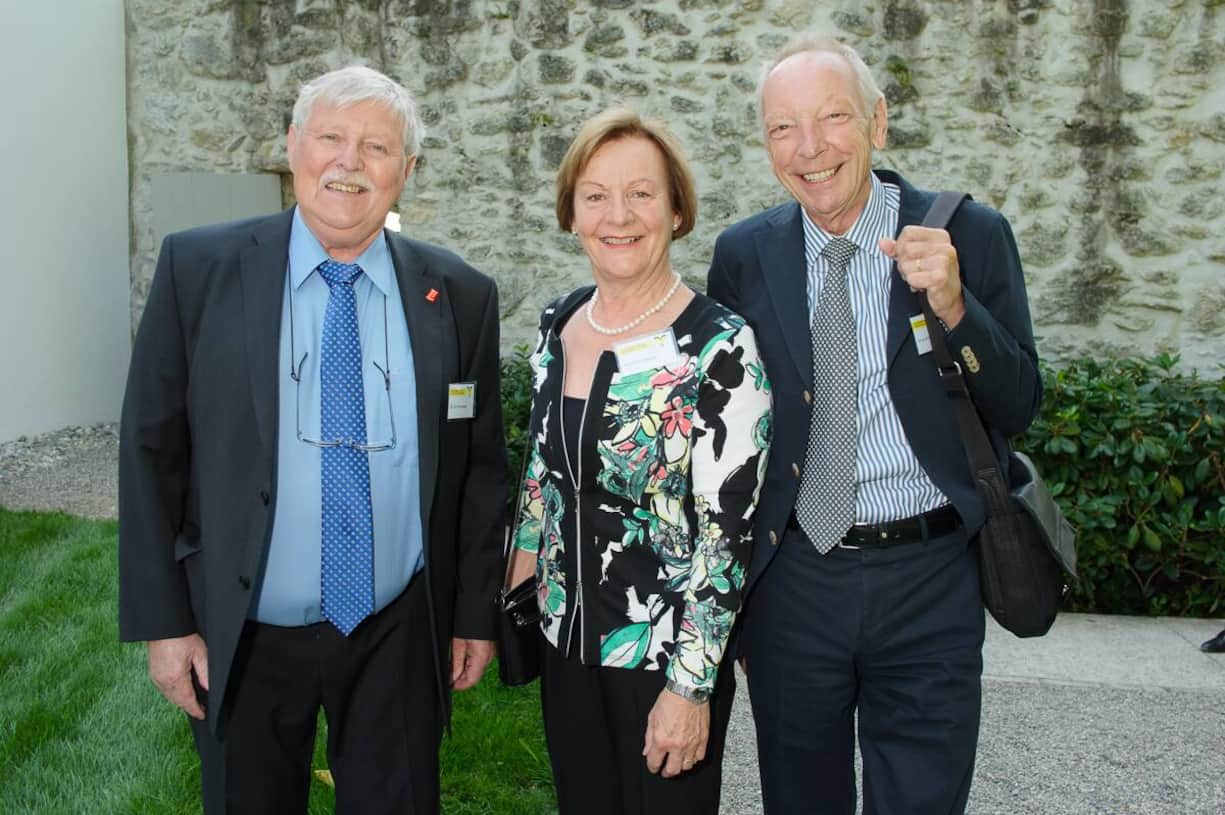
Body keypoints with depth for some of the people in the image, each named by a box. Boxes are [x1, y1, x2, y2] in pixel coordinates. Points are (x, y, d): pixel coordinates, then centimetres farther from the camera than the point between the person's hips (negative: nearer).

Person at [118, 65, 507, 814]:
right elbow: (152, 450, -3)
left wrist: (476, 612, 4)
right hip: (242, 638, 0)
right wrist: (163, 618, -5)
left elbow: (483, 466, 2)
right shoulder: (199, 269, -6)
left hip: (400, 637, 1)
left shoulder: (459, 295, -3)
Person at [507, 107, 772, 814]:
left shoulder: (719, 347, -17)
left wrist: (691, 684, -17)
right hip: (566, 639, 6)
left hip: (666, 651, -5)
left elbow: (728, 532, -17)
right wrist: (516, 595, 12)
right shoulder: (559, 324, 2)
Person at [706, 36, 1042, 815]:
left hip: (928, 583, -1)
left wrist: (954, 306, -22)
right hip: (790, 580, 2)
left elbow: (1018, 411, -4)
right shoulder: (744, 254, -1)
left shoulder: (971, 234, -5)